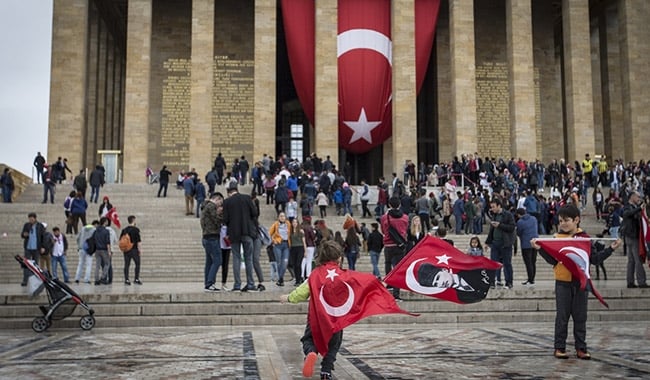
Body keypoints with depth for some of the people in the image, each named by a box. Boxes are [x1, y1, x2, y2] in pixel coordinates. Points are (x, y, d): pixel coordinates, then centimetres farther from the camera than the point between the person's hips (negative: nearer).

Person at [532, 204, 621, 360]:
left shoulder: (585, 238, 3)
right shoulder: (557, 238, 0)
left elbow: (594, 258, 5)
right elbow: (552, 260, -3)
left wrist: (611, 248, -1)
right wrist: (541, 249, -14)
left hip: (581, 282, 1)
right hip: (563, 282, -1)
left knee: (580, 317, 8)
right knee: (562, 316, 4)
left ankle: (581, 348, 16)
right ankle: (559, 348, 10)